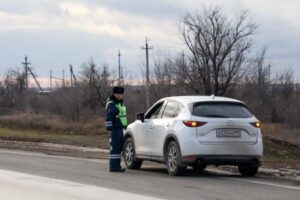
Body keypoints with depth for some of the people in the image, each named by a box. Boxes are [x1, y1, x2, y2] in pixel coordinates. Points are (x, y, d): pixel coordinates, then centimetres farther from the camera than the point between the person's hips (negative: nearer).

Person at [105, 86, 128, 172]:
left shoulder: (121, 103, 21)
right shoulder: (111, 104, -9)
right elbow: (108, 117, -16)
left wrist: (125, 125, 33)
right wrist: (109, 127, -22)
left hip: (120, 129, 10)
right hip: (115, 129, -10)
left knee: (119, 148, 12)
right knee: (114, 148, -12)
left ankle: (117, 165, 19)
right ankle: (113, 167, -12)